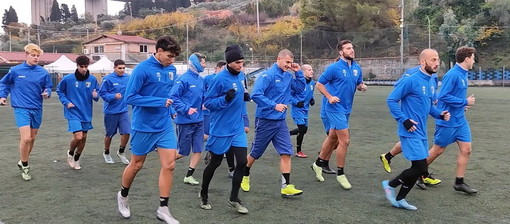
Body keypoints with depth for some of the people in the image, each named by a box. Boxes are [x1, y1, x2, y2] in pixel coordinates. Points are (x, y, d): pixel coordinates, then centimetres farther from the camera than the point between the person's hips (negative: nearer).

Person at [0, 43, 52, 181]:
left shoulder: (43, 72, 0)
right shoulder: (15, 71, -3)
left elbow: (48, 86, 10)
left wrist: (47, 93, -11)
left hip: (37, 109, 4)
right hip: (21, 109, -3)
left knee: (32, 139, 13)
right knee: (26, 138, -14)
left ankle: (23, 161, 35)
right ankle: (25, 166, 6)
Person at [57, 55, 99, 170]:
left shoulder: (92, 79, -3)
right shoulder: (68, 79, -10)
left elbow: (97, 93, 6)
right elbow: (59, 91, 5)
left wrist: (96, 96, -17)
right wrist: (66, 102, -8)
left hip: (86, 113, 4)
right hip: (73, 113, -4)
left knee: (83, 138, 12)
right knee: (78, 137, -15)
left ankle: (76, 159, 34)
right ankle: (70, 153, 18)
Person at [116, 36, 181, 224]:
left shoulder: (171, 70, 3)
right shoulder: (142, 69, -17)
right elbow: (130, 97, -19)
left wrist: (171, 107, -1)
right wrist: (160, 102, -23)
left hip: (165, 126, 5)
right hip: (143, 127, -5)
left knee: (169, 165, -1)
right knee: (136, 165, 12)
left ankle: (163, 209, 11)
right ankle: (123, 195, 39)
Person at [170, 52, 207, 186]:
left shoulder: (200, 79, 8)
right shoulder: (183, 79, -15)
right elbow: (173, 97, -17)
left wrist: (204, 104, 3)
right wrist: (186, 109, -22)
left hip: (199, 120, 7)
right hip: (185, 121, -7)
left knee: (198, 150, 6)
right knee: (183, 152, 3)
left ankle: (189, 176, 17)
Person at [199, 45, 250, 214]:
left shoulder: (241, 75, 4)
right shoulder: (219, 79, -17)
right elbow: (208, 102, -14)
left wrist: (244, 97, -2)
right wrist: (225, 98, -29)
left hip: (237, 128, 6)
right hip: (221, 128, -6)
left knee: (242, 162, -2)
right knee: (215, 163, 9)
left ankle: (234, 198, 15)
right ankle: (204, 194, 33)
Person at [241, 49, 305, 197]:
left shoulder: (288, 76, 6)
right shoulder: (268, 75, -15)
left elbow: (301, 87, 14)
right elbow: (256, 95, -23)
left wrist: (298, 72, 1)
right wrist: (274, 105, -26)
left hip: (281, 122, 6)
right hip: (265, 121, -6)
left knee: (286, 153, -3)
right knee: (255, 153, 10)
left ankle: (286, 186, 1)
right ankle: (245, 176, 35)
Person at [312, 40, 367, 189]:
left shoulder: (357, 68, 7)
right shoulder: (334, 68, -12)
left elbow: (358, 84, 19)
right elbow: (319, 84, -6)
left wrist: (362, 87, -5)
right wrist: (330, 97, -19)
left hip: (346, 109, 7)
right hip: (336, 108, -7)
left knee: (333, 138, 18)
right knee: (344, 140, -8)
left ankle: (319, 163, 36)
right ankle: (340, 174, 7)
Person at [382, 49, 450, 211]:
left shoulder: (431, 82, 11)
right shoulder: (412, 80, -15)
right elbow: (391, 100, -14)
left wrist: (439, 114, 4)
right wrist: (404, 120, -18)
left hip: (421, 133, 9)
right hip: (410, 133, -9)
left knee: (417, 169, 12)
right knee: (421, 168, -10)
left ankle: (399, 200, 25)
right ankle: (390, 185, 11)